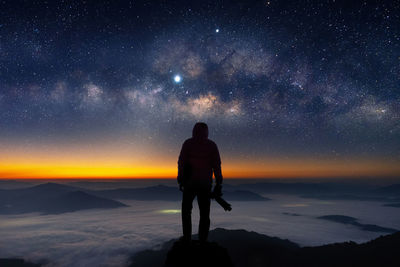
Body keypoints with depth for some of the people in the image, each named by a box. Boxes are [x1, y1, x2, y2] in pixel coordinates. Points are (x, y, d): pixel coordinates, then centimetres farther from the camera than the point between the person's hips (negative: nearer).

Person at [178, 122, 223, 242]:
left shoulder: (188, 143, 0)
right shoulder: (212, 145, 2)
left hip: (189, 183, -1)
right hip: (205, 185, 1)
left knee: (186, 211, 12)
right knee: (204, 214, 10)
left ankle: (187, 239, 10)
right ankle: (202, 241, 10)